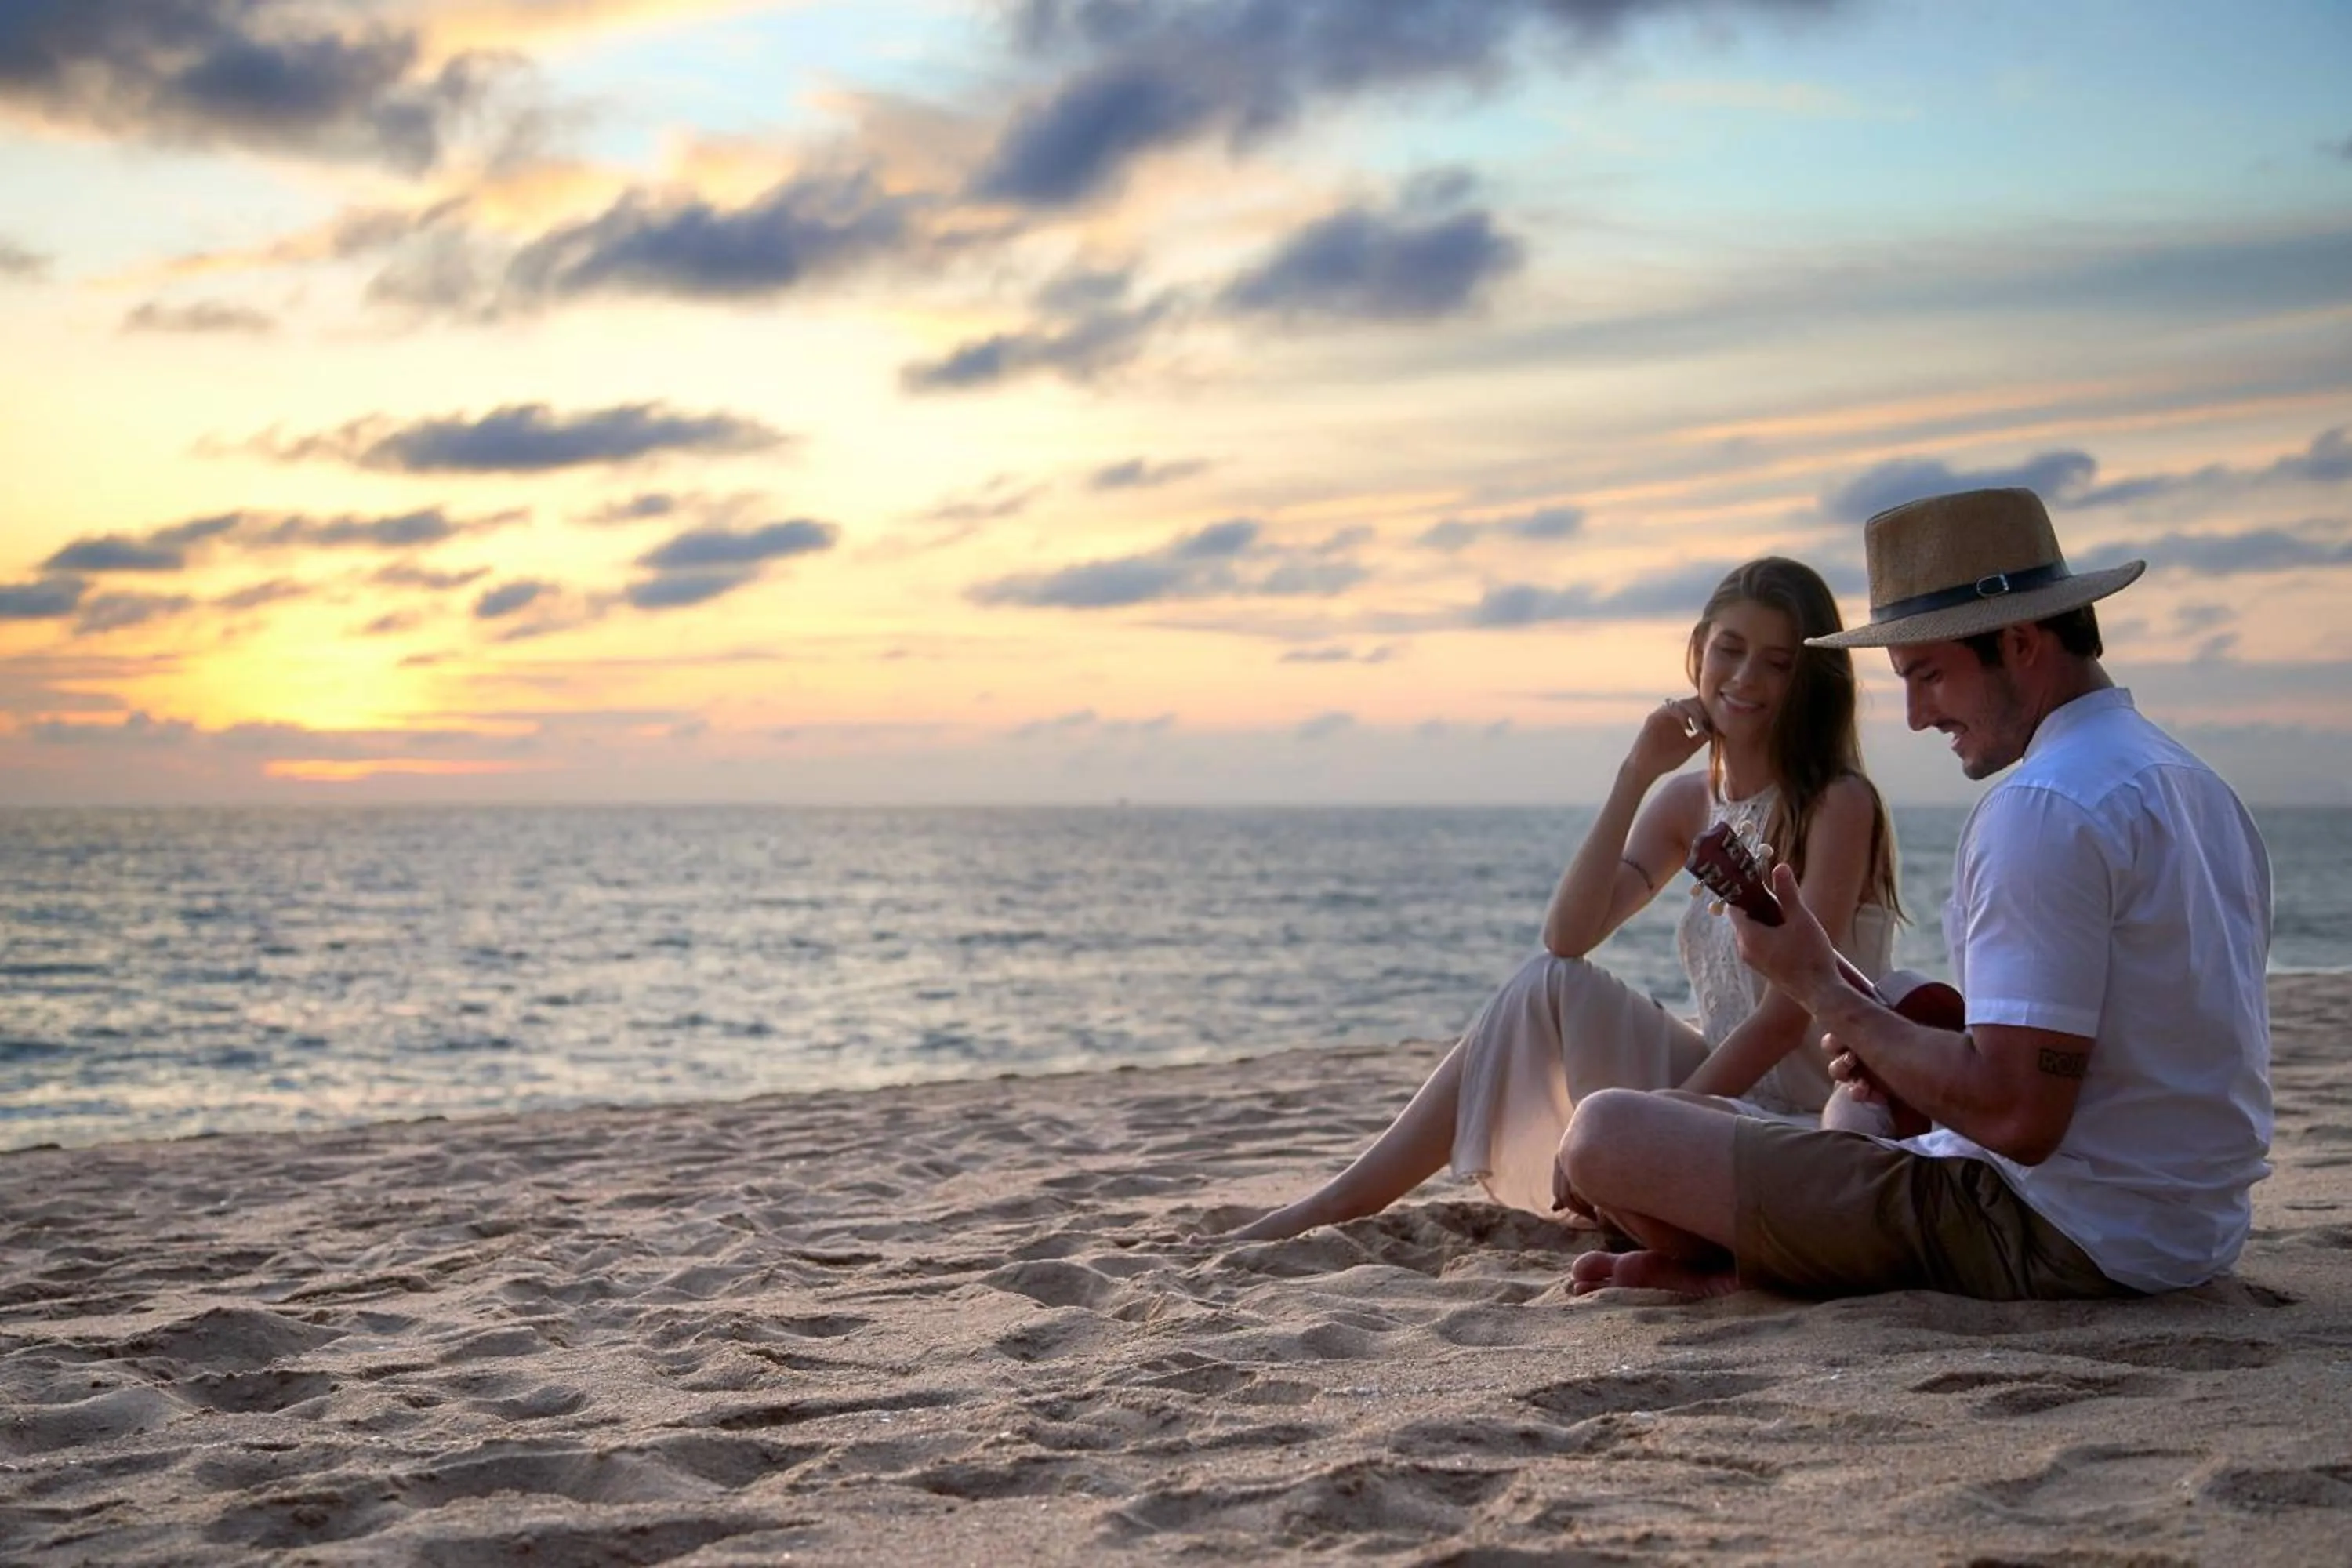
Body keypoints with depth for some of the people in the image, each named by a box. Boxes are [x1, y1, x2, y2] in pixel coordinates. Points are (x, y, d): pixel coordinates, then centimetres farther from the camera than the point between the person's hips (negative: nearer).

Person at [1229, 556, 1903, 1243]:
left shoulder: (1839, 804, -11)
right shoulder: (1689, 802, 9)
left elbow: (1789, 1012, -16)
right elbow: (1566, 938, -4)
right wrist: (1635, 776, -10)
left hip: (1806, 1125, -6)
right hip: (1718, 1097, 7)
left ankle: (1345, 1202, -9)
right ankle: (1347, 1199, -8)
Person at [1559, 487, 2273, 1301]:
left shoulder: (2044, 811, -19)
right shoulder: (2201, 789, 13)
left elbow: (2016, 1116, -24)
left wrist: (1818, 986, -13)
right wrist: (1896, 1052, 9)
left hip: (2048, 1239, -10)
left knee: (1605, 1133, -11)